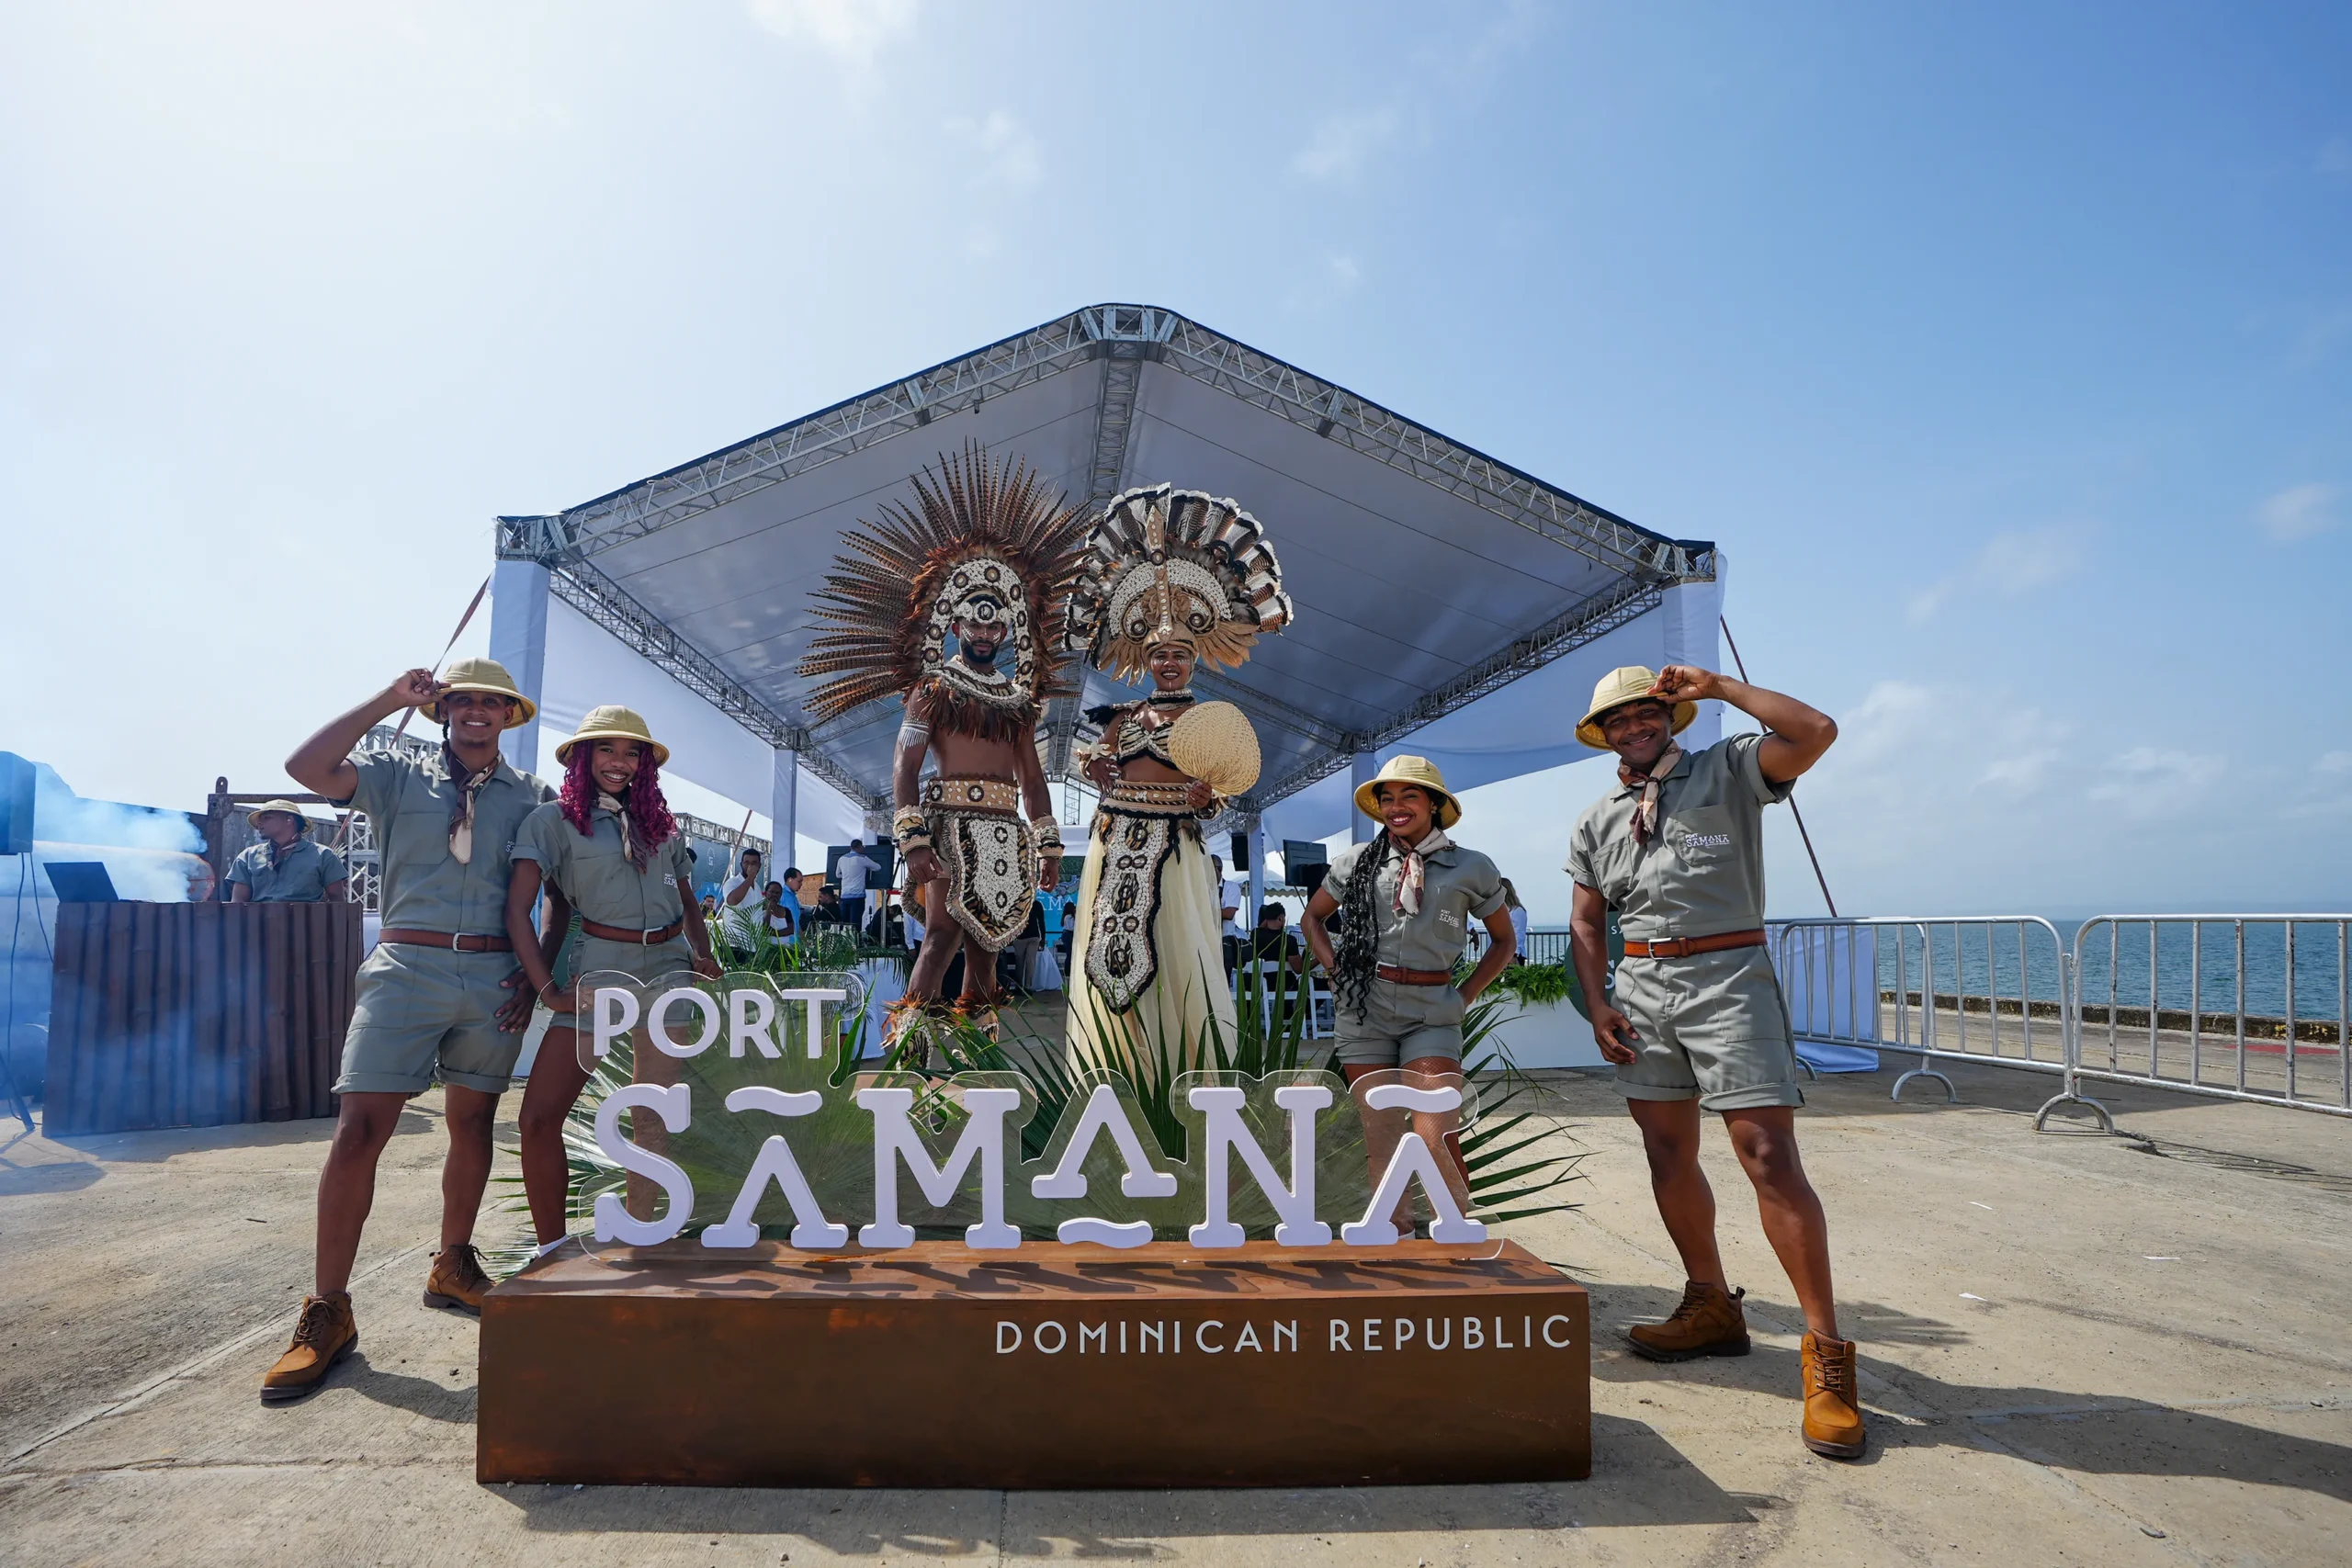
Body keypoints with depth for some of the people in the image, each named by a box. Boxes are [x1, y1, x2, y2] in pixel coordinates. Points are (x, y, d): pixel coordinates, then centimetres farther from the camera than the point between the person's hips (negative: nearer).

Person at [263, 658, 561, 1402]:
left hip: (493, 976, 2)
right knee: (360, 1127, -9)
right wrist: (391, 699, -8)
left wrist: (538, 970, 1)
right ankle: (327, 1312, -1)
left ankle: (452, 1268, 27)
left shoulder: (531, 796, 10)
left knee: (473, 1119, 10)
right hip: (407, 967, -2)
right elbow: (307, 767, -9)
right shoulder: (400, 775, 8)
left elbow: (563, 893, 11)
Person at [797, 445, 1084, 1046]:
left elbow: (1033, 776, 19)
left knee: (985, 938, 6)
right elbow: (904, 765, -6)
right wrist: (913, 840, -18)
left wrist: (1048, 845, 15)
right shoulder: (935, 690, 3)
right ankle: (906, 1047, -17)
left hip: (1006, 830, 5)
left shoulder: (1020, 701, 18)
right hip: (951, 820, -5)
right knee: (943, 932, -18)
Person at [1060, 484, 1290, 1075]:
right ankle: (1116, 1085, 14)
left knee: (1176, 961, -4)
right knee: (1112, 961, 5)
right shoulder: (1122, 717, 14)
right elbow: (1113, 783, 17)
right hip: (1114, 846, 4)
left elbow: (1210, 798, 4)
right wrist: (1100, 776, -3)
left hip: (1174, 849, -4)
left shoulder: (1210, 721, 5)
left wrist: (1208, 799, -17)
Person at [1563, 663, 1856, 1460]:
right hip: (1642, 985, 5)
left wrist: (1717, 686, -8)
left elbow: (1816, 731, -14)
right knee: (1668, 1154, 9)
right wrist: (1599, 1004, 2)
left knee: (1769, 1156, -12)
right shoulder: (1595, 822, 14)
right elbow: (1587, 922, 15)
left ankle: (1826, 1351, -4)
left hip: (1727, 979, -5)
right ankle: (1712, 1306, 26)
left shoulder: (1727, 772, 3)